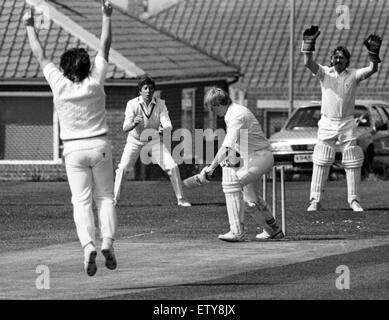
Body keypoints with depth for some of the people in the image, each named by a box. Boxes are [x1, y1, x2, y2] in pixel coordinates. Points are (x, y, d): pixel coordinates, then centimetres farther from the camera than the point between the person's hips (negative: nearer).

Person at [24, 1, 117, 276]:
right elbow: (105, 48, -2)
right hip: (99, 146, 1)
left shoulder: (60, 85, -11)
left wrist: (30, 26, 8)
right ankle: (108, 242, -8)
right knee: (105, 197, 10)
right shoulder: (95, 83, -9)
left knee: (81, 201, -1)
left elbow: (41, 56, -1)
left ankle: (89, 246, -20)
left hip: (74, 150, -1)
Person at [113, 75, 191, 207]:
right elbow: (125, 128, -26)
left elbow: (167, 123, -21)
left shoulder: (160, 104, -13)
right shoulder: (132, 104, -19)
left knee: (173, 167, -9)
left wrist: (164, 128, -46)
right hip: (135, 140, -2)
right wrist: (134, 123, -49)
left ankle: (180, 198, 5)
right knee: (122, 167, -19)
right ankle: (114, 199, -7)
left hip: (154, 139, 2)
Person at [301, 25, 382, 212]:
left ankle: (354, 200, 12)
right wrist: (309, 43, -30)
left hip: (347, 123, 1)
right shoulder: (324, 73, 0)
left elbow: (372, 70, -15)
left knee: (353, 163, 3)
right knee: (321, 162, -1)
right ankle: (315, 200, 2)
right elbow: (308, 63, -16)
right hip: (327, 123, -1)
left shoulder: (353, 75, 0)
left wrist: (373, 53, -32)